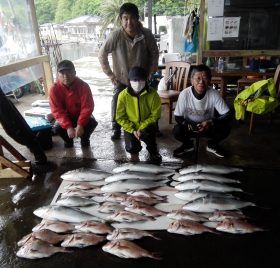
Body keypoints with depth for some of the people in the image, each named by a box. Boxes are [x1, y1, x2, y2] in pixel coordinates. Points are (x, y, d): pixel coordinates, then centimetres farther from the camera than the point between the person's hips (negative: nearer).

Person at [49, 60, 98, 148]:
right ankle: (68, 139, 9)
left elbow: (87, 107, -24)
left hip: (81, 115, -1)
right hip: (65, 117, 1)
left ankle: (84, 138, 5)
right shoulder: (54, 89, -20)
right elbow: (57, 111, -21)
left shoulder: (83, 86, -23)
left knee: (92, 123, -29)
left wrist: (80, 124, -36)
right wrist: (68, 127, -34)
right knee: (56, 128, -26)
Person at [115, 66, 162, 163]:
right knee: (131, 147, -20)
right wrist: (132, 130, -18)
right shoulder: (123, 95, -14)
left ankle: (153, 151, 0)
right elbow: (120, 117, -8)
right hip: (130, 127, 1)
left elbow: (155, 115, -11)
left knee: (147, 133, -32)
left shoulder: (152, 94, -15)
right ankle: (134, 152, 19)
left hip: (146, 126, 0)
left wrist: (142, 128, -20)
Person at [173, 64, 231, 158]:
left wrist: (211, 122, -34)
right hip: (190, 126, 0)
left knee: (225, 128, -25)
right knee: (177, 130, -29)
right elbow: (178, 117, -15)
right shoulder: (184, 94, -22)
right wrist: (188, 125, -34)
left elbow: (227, 114, -18)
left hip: (209, 126, 1)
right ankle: (188, 145, 7)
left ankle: (212, 145, 9)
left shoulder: (214, 94, -20)